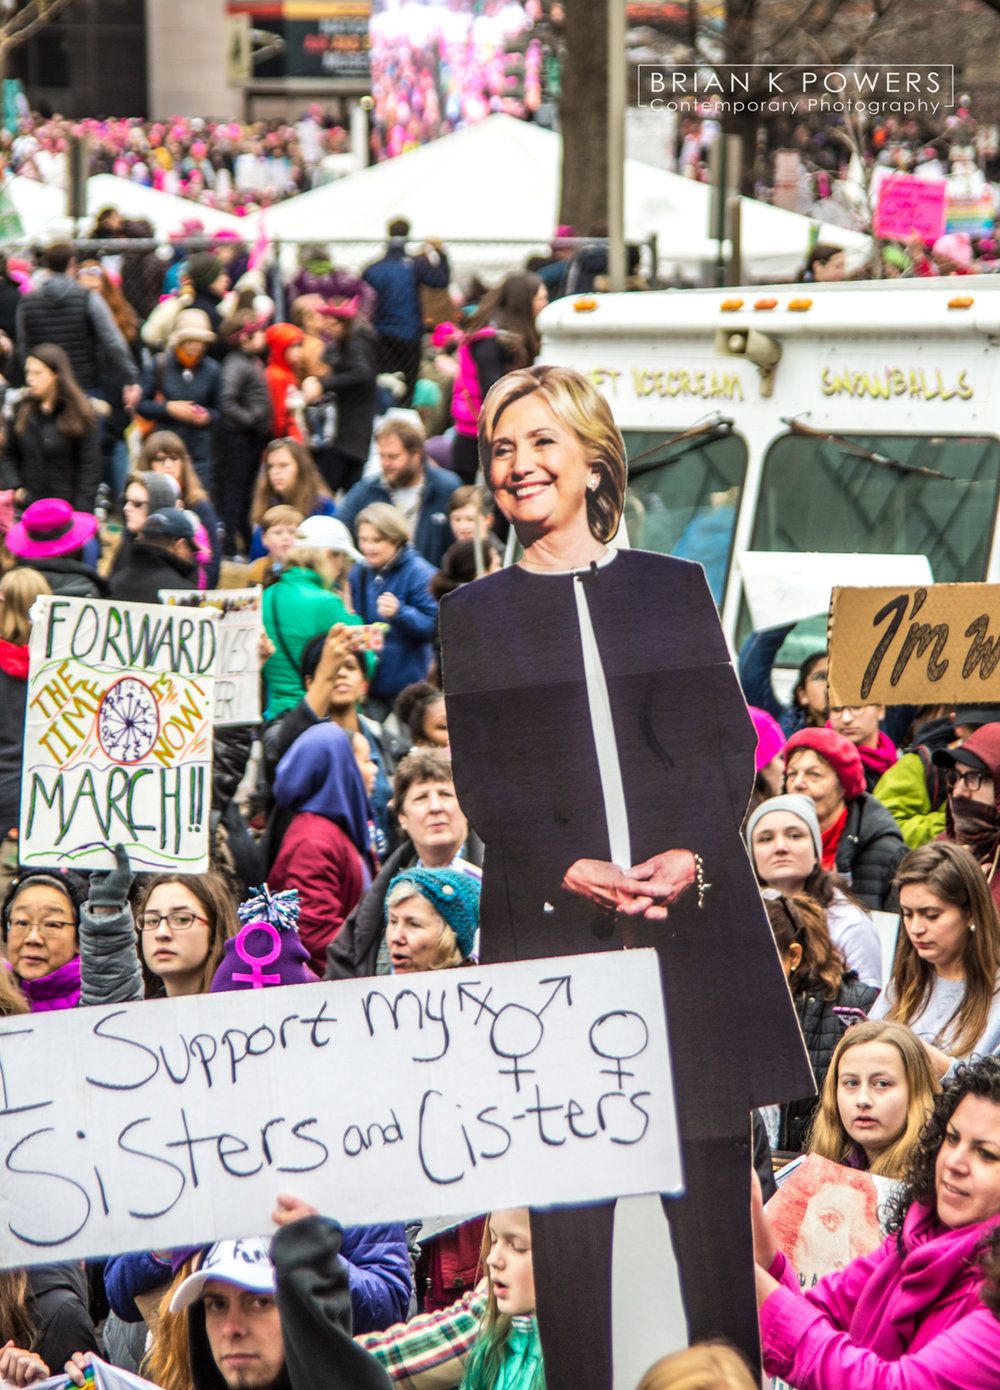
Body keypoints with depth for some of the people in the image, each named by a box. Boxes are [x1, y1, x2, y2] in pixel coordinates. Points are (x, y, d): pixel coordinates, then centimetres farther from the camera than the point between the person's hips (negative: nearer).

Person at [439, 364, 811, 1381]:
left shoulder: (675, 589, 13)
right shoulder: (472, 614, 11)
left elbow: (728, 740, 6)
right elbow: (479, 776, 3)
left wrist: (689, 852, -12)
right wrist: (569, 869, -13)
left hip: (695, 910, 1)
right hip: (549, 918, 0)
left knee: (712, 1181, 0)